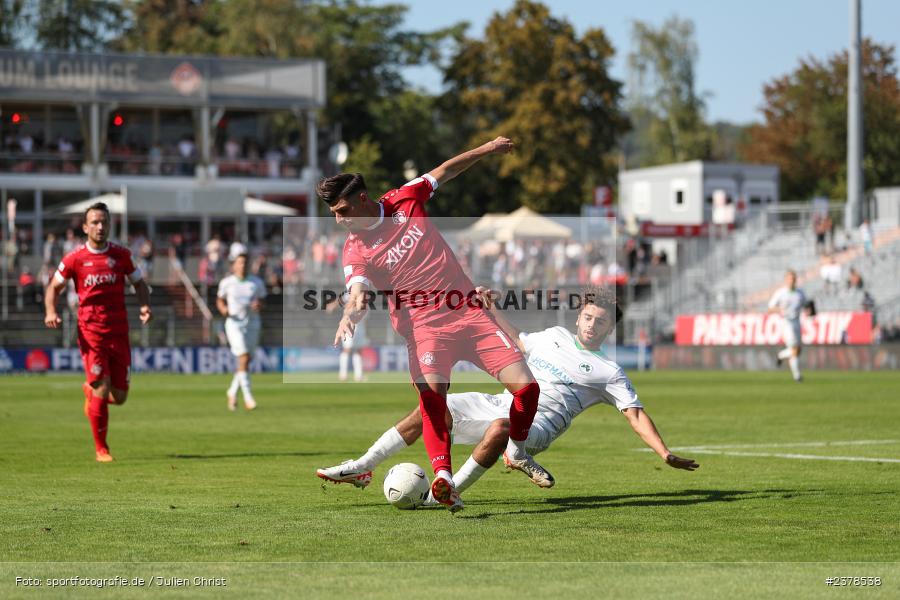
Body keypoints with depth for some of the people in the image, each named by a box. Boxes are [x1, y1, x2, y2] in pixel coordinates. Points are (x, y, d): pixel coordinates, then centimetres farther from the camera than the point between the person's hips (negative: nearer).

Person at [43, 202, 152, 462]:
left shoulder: (121, 255, 4)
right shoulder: (74, 258, -2)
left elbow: (139, 283, 14)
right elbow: (54, 286, 10)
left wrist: (145, 306, -5)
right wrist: (50, 312, -8)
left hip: (119, 333, 3)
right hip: (91, 333, -3)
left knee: (119, 397, 3)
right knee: (102, 392, -11)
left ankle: (89, 391, 39)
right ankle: (101, 449, 7)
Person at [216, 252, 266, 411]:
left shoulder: (257, 283, 4)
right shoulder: (226, 283, 0)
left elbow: (261, 302, 11)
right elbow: (220, 301, 11)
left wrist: (258, 306, -12)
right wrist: (223, 309, -10)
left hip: (253, 324, 3)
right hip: (235, 323, -3)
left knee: (246, 362, 6)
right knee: (243, 358, -17)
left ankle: (232, 392, 28)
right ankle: (248, 397, -16)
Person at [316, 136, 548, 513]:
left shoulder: (405, 200, 1)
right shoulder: (355, 251, -6)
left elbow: (443, 172, 17)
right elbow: (358, 294, -23)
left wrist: (487, 149, 22)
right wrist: (351, 314, -46)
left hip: (469, 313, 3)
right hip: (424, 326, -3)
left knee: (525, 386, -4)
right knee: (432, 396, -30)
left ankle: (517, 453, 21)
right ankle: (443, 478, -33)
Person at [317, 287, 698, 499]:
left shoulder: (608, 372, 5)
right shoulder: (555, 336, 20)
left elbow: (635, 414, 0)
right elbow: (517, 342, 34)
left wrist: (665, 454, -11)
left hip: (538, 423, -5)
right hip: (502, 404, 5)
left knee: (500, 427, -42)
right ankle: (360, 469, -11)